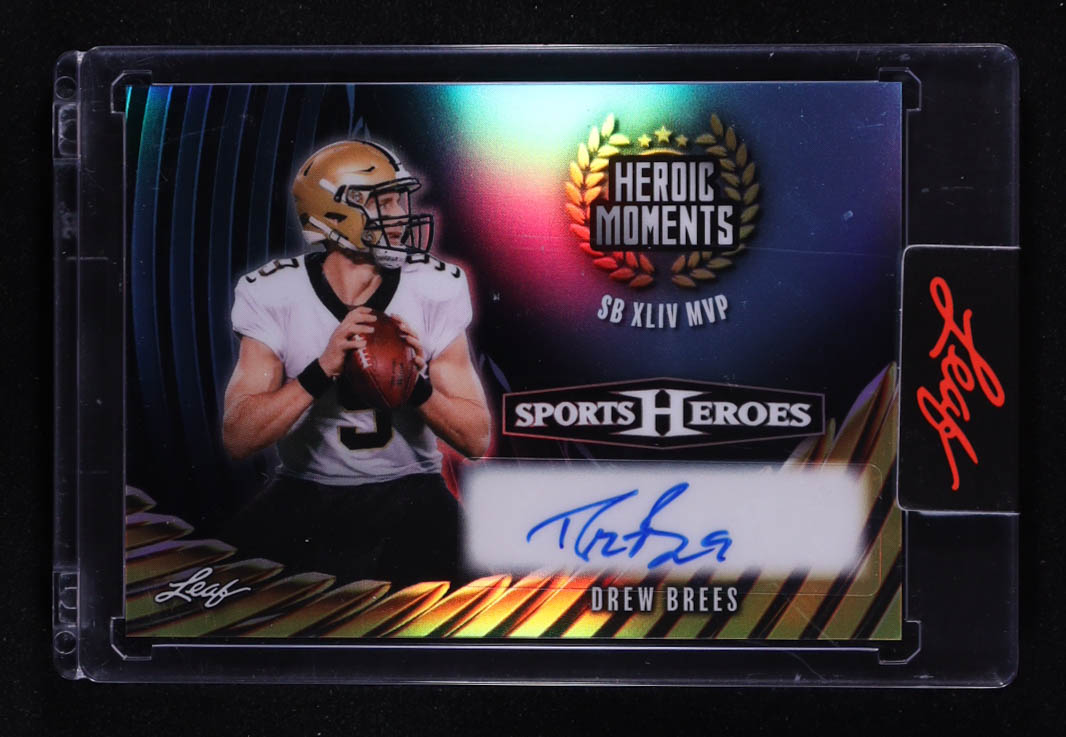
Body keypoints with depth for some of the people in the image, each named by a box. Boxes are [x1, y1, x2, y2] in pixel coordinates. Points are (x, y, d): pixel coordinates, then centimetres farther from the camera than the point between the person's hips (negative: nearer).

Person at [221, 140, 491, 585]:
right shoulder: (275, 294, -7)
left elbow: (477, 440, -3)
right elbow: (237, 439, -16)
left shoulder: (435, 292, -5)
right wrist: (323, 370, -29)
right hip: (306, 493, 0)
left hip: (408, 488, 0)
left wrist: (420, 386, -24)